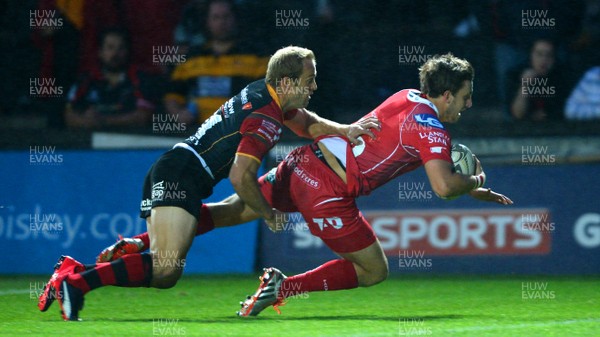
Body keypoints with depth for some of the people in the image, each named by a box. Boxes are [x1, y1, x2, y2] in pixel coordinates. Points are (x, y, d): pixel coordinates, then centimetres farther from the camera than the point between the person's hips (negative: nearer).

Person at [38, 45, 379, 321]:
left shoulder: (264, 93, 15)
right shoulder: (267, 119, -13)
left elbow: (309, 124, 32)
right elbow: (241, 177, -20)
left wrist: (344, 130, 14)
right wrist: (269, 214, -5)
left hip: (168, 173, 10)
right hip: (181, 176, -10)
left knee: (164, 268, 11)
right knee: (167, 270, -22)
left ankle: (74, 272, 5)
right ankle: (76, 282, -23)